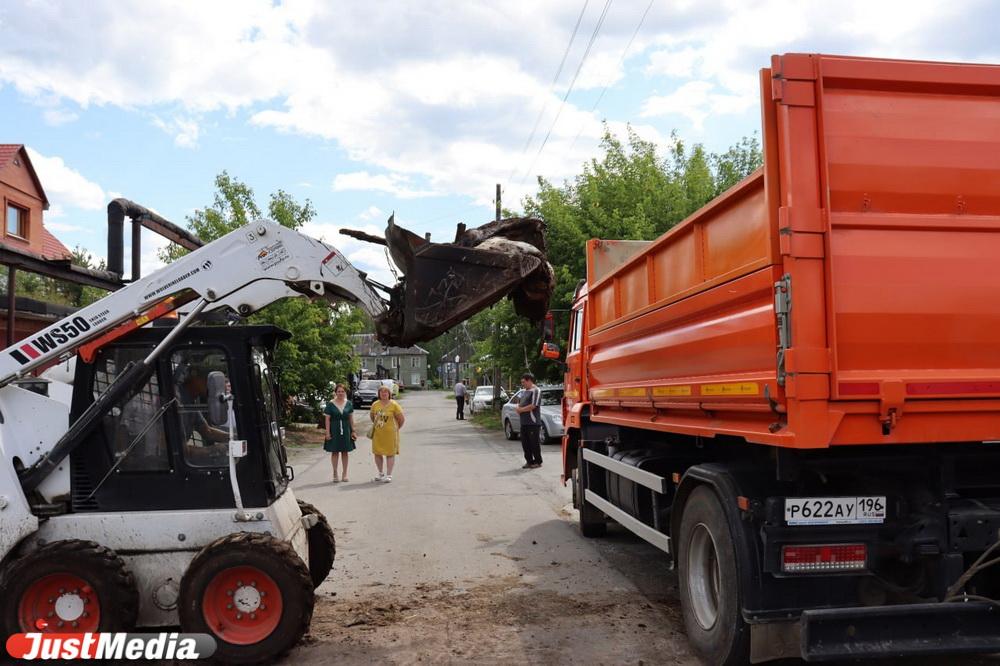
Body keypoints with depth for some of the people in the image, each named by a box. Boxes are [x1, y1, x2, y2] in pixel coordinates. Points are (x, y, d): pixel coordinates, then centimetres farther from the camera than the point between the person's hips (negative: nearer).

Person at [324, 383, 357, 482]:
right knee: (335, 452, 3)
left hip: (346, 430, 2)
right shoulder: (330, 404, -4)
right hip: (334, 431, -2)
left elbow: (351, 418, 9)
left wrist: (353, 431, 6)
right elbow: (327, 419, -4)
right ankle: (335, 473, 14)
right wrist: (328, 432, -9)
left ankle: (344, 474, 17)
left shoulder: (348, 403, 5)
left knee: (345, 452, 8)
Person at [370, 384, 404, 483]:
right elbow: (372, 415, 20)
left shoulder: (394, 405, -9)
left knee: (390, 454, 1)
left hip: (390, 433, -4)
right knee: (377, 453, 9)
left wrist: (396, 428, 5)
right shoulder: (375, 404, 2)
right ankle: (381, 473, 24)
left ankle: (388, 475, 8)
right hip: (377, 434, 4)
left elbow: (401, 419, -3)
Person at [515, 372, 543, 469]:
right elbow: (520, 403, 26)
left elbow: (533, 406, -18)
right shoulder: (525, 391, 19)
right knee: (525, 443, 9)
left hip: (533, 422, -9)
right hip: (524, 422, 9)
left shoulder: (536, 390, -9)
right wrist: (518, 407, 3)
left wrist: (521, 409, -10)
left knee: (534, 442, -2)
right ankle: (529, 461, 17)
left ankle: (537, 462, 6)